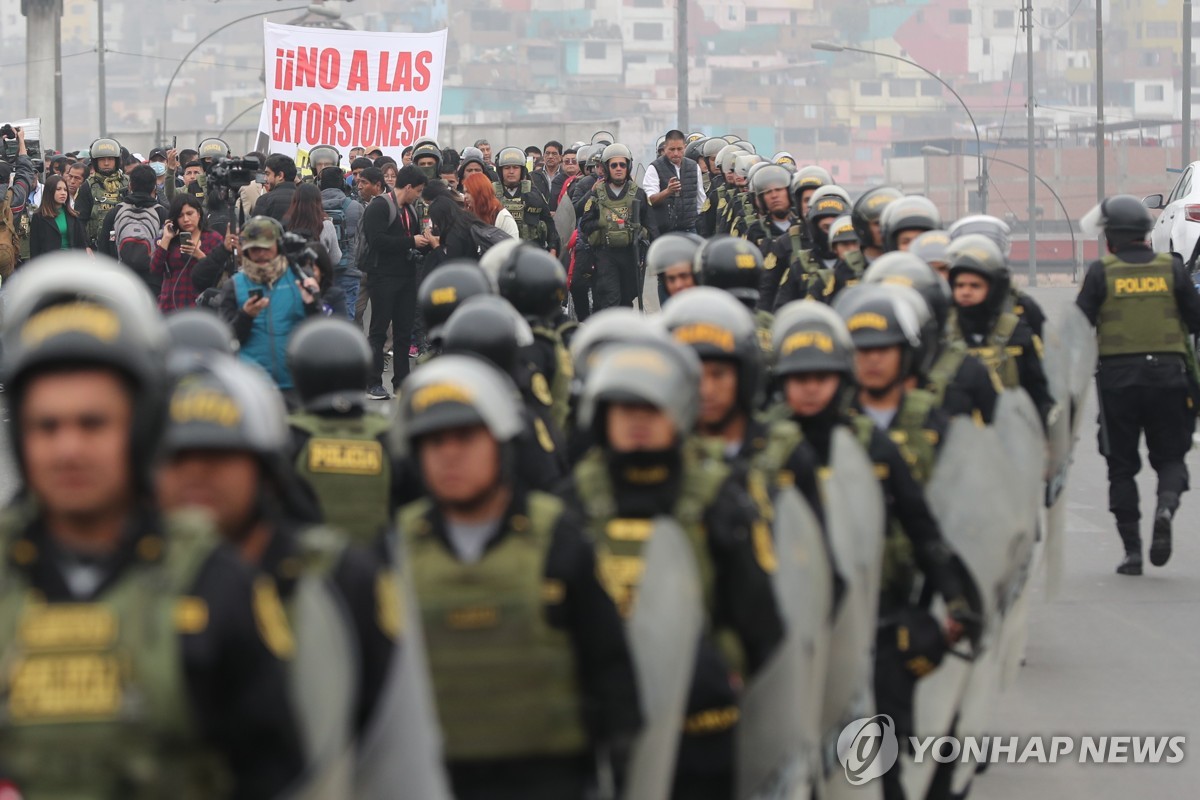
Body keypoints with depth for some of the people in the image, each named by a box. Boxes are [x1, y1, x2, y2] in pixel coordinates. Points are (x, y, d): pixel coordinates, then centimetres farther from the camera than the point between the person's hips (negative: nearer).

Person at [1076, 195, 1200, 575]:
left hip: (1117, 376, -1)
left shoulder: (1101, 272, -3)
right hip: (1168, 375, 1)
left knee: (1122, 465, 8)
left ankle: (1132, 549, 2)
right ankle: (1166, 507, -21)